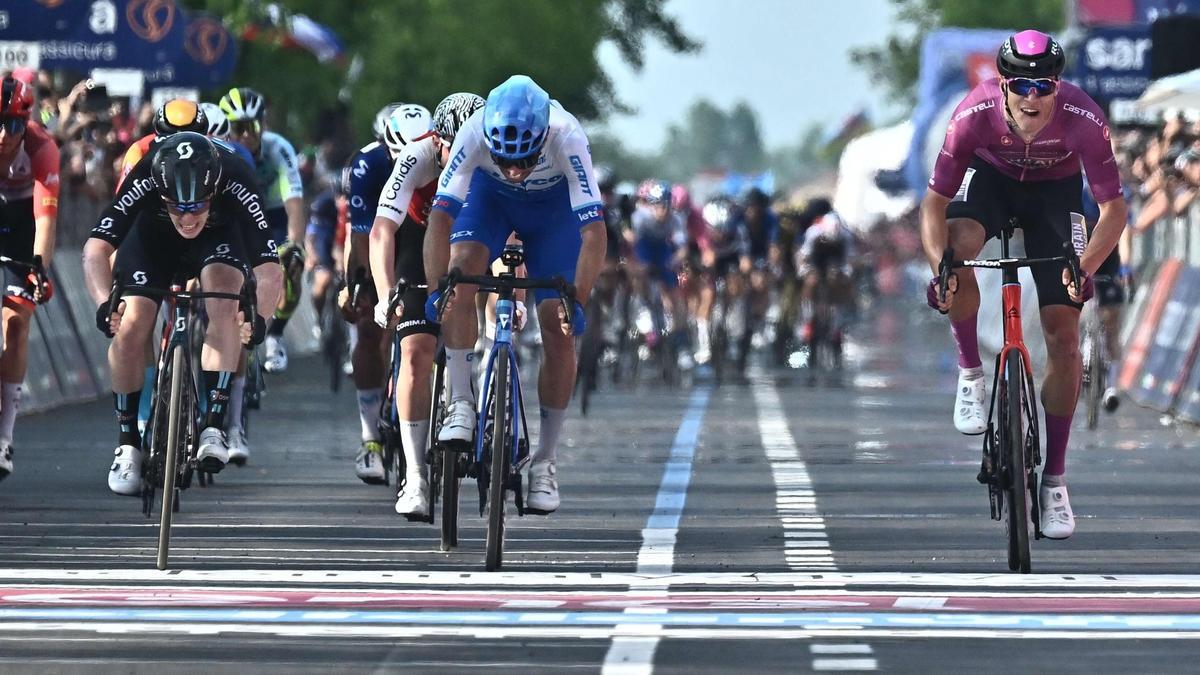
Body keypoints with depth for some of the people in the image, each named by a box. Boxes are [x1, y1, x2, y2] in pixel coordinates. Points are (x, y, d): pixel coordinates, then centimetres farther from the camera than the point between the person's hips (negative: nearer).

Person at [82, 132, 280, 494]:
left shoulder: (237, 183, -38)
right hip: (153, 233, 1)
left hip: (219, 234, -1)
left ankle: (213, 427, -23)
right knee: (129, 328, -17)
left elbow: (270, 270, -39)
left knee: (225, 304, -30)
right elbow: (96, 247, -39)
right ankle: (128, 445, -2)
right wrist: (104, 303, -56)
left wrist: (259, 319, -56)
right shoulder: (143, 180, -37)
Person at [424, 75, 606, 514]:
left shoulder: (566, 138, -39)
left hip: (553, 206, -1)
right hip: (491, 196, 1)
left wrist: (577, 303, -49)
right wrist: (436, 291, -46)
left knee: (558, 329, -9)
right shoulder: (475, 133, -37)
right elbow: (441, 216, -36)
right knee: (461, 269, -29)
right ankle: (460, 404, -18)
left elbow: (593, 231, -41)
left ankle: (545, 461, 3)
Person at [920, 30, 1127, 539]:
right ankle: (970, 372, -12)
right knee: (958, 244, -36)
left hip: (1055, 191, 0)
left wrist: (1085, 268, -45)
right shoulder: (975, 114, -34)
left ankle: (1054, 478, 5)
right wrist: (939, 264, -45)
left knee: (1063, 334, -7)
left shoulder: (1084, 120, -35)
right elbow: (934, 202, -27)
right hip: (991, 178, 0)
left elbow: (1113, 209, -28)